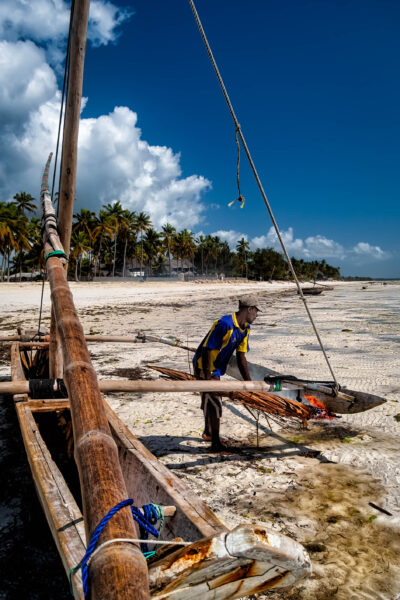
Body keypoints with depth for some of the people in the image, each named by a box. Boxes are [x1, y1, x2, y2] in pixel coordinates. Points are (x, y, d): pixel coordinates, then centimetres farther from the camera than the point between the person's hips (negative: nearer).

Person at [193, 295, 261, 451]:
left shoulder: (245, 329, -1)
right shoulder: (225, 324, -29)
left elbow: (241, 357, 2)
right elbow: (207, 350, -28)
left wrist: (248, 382, -1)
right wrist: (208, 377, -29)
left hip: (215, 369, 10)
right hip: (204, 367, -10)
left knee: (211, 400, 25)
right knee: (215, 404, -5)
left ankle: (208, 433, 47)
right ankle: (216, 444, 9)